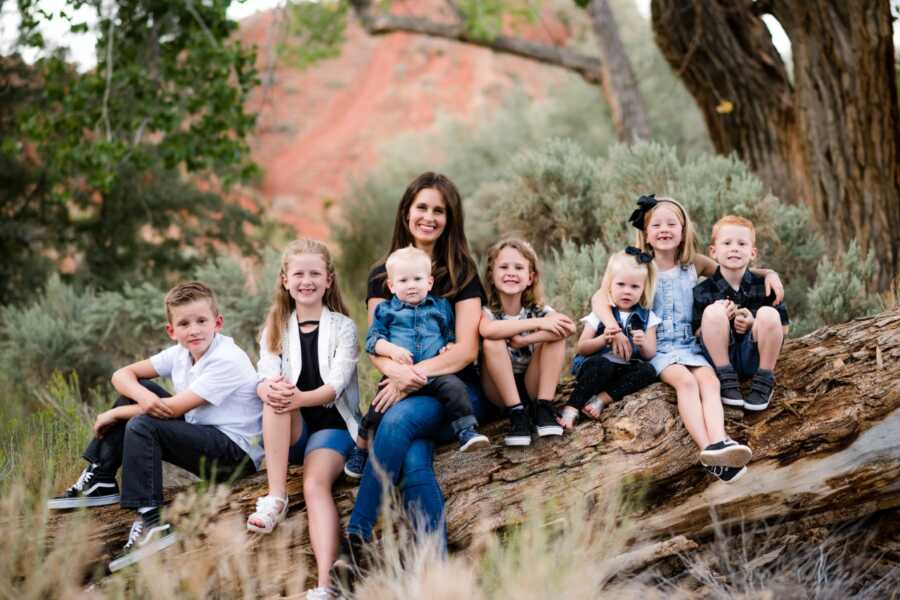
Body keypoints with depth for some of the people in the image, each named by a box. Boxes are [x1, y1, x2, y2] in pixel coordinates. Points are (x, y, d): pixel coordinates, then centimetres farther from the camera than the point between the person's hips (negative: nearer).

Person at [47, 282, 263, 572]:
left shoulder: (227, 360, -21)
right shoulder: (180, 353, 4)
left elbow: (172, 409, -23)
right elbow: (123, 375, 3)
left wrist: (115, 414, -11)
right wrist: (142, 395, -22)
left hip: (238, 453, -9)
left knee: (142, 426, -24)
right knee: (135, 391, 7)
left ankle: (151, 523, -27)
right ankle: (100, 479, 9)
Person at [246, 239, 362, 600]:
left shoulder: (343, 327, 3)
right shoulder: (275, 329, 12)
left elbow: (336, 386, -11)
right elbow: (263, 381, -4)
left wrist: (299, 398, -32)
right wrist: (270, 389, -31)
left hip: (333, 423, -3)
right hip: (291, 432, 3)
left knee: (315, 484, -30)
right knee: (276, 394, -29)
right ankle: (276, 497, -35)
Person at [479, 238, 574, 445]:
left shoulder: (538, 309, -3)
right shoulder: (486, 310, -9)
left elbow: (568, 327, -24)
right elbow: (487, 330, -36)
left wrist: (521, 340, -28)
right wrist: (538, 323, -33)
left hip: (533, 386, 2)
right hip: (499, 390, -2)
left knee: (555, 335, -19)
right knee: (492, 342, -28)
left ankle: (543, 408, -19)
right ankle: (517, 414, -28)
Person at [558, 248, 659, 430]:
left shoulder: (647, 317, 7)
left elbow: (650, 354, 4)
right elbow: (581, 348, -1)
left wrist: (643, 344, -20)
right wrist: (603, 340, -19)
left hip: (626, 370, 3)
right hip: (597, 366, -2)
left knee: (648, 371, -28)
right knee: (602, 365, -36)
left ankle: (602, 398, -27)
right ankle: (572, 407, -32)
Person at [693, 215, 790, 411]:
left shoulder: (763, 287, 2)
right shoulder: (703, 292, 0)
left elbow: (783, 329, 5)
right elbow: (697, 335, 0)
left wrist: (754, 325, -14)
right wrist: (718, 320, -19)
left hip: (753, 358, 1)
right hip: (721, 358, -1)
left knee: (768, 314, -25)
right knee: (713, 312, -25)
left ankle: (764, 382, -10)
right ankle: (727, 381, -17)